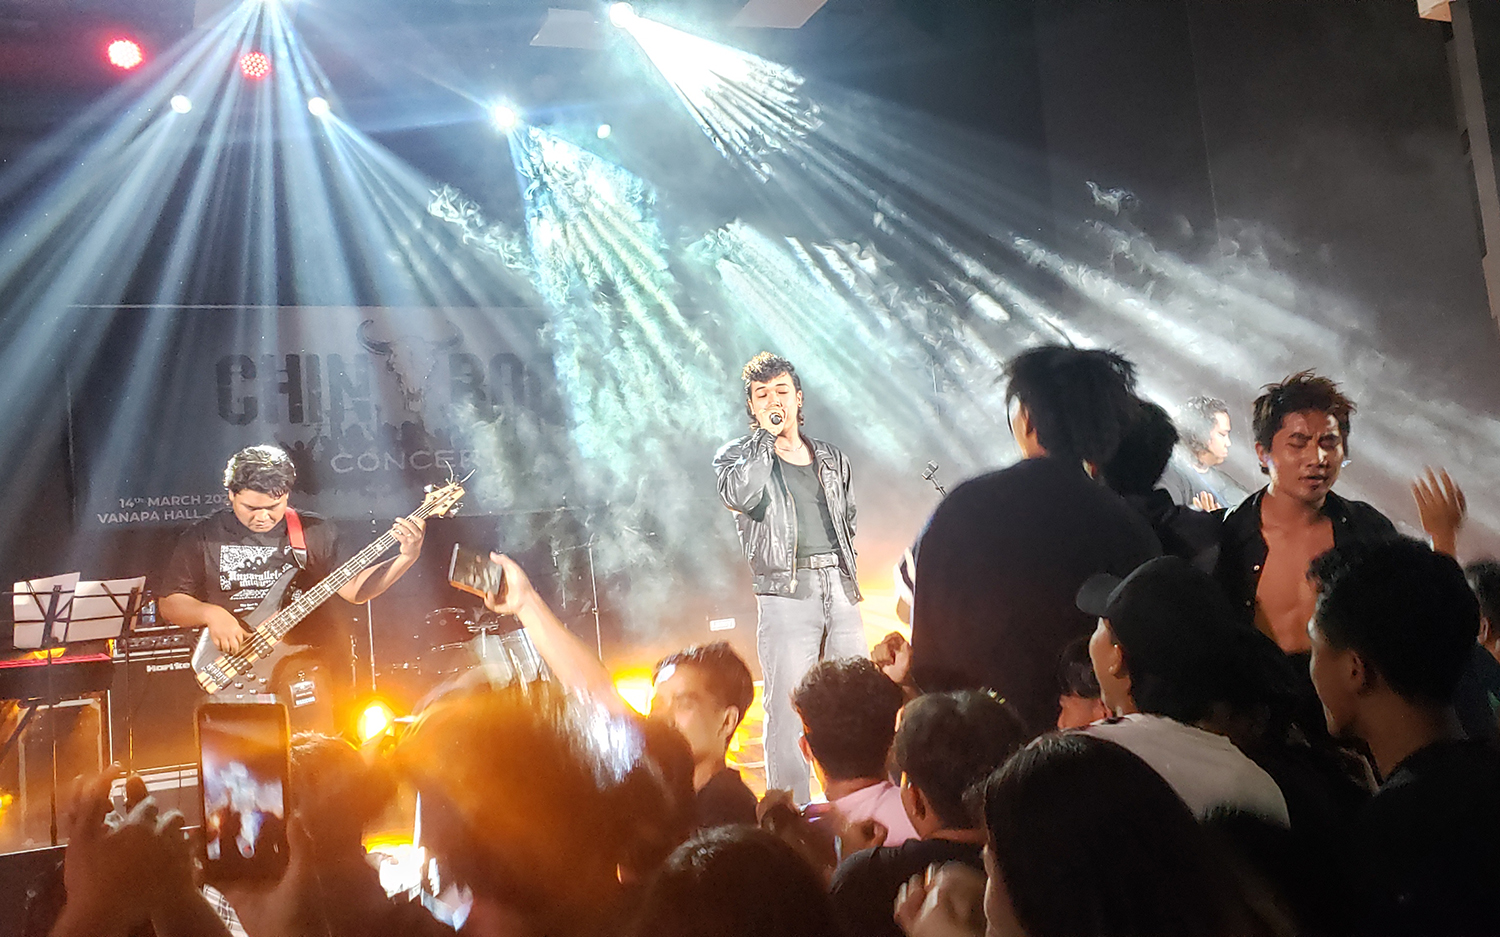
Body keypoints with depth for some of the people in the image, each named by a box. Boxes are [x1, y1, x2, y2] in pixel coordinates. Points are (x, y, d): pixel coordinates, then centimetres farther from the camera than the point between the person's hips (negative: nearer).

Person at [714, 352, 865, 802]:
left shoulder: (832, 459, 19)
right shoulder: (737, 455, 6)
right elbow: (738, 495, -17)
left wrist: (844, 569, 15)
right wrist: (767, 435, -9)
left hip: (841, 591, 4)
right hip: (786, 592, -4)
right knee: (788, 711, -6)